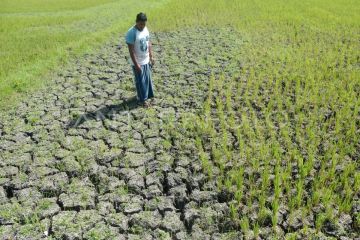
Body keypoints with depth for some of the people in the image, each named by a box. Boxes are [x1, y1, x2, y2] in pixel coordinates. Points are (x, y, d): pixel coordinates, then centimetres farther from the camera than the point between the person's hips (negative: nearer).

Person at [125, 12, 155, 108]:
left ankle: (147, 95, 38)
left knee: (147, 79, 19)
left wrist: (151, 57, 11)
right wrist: (136, 64, -22)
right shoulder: (131, 33, -23)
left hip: (146, 60, 7)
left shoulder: (146, 29, 0)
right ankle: (143, 99, 22)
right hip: (138, 62, -7)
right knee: (140, 81, 6)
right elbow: (131, 50, -22)